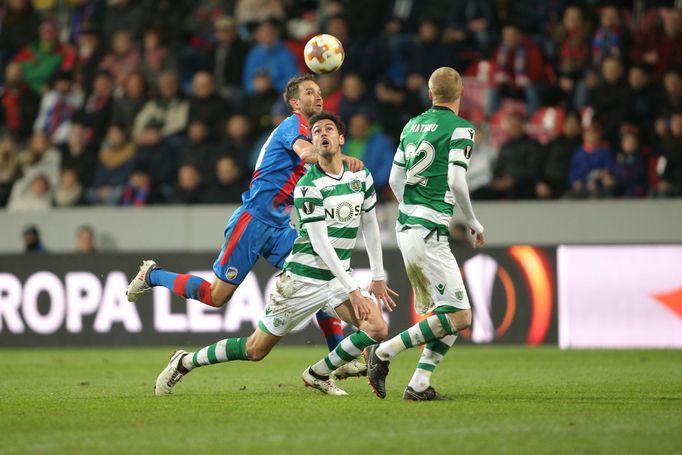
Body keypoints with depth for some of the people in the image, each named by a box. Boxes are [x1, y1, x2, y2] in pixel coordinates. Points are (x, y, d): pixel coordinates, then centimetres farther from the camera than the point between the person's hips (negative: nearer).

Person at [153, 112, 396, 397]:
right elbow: (320, 243, -21)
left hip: (338, 276, 5)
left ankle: (318, 374, 5)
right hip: (303, 277, -5)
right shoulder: (308, 186, -17)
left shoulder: (360, 175, 3)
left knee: (377, 330, -16)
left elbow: (370, 225, 15)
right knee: (256, 350, 0)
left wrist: (377, 277, 13)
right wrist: (351, 289, -23)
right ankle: (185, 362, 20)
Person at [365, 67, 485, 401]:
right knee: (459, 316, -9)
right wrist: (474, 223, -3)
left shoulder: (413, 125, 14)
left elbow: (395, 179, 17)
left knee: (442, 314, 12)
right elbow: (456, 181, -17)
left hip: (406, 225, 9)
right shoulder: (460, 128, -8)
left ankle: (419, 384, 2)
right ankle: (383, 352, -10)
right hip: (429, 232, -9)